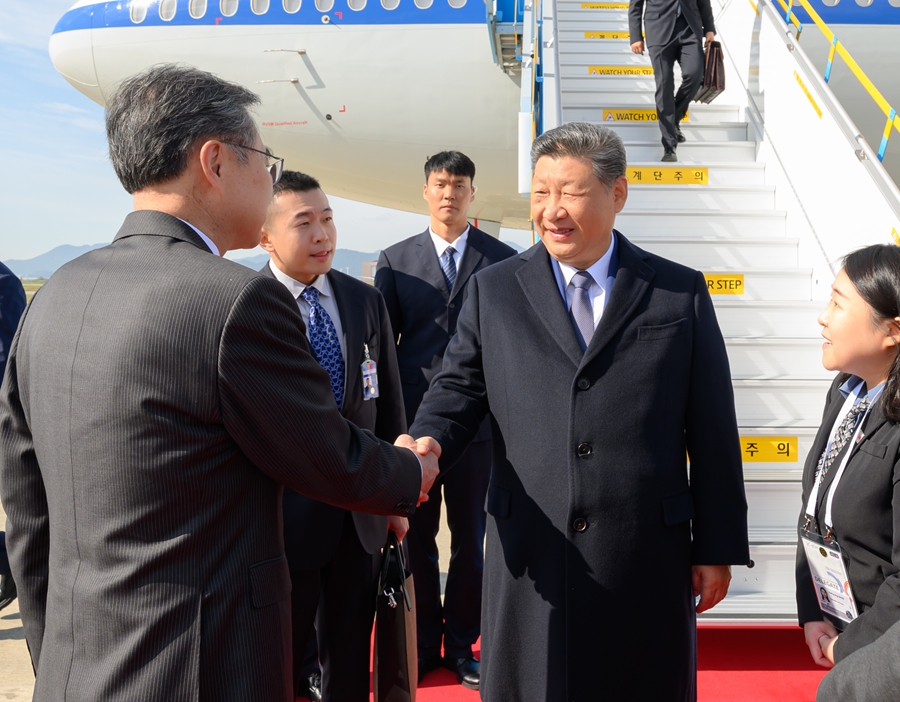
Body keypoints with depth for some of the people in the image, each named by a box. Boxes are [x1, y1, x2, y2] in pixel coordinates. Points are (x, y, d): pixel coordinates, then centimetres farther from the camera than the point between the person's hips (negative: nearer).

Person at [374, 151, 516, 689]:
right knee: (416, 537, 9)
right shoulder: (395, 260, 7)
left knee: (471, 538, 9)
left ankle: (461, 644, 25)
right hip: (413, 420, 1)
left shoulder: (503, 259, 4)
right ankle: (423, 643, 25)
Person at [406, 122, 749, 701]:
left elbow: (713, 434, 3)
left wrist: (719, 547, 3)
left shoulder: (682, 293, 3)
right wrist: (428, 442, -18)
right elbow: (460, 388, 5)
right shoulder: (493, 291, 6)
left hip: (647, 562, 0)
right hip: (530, 559, 1)